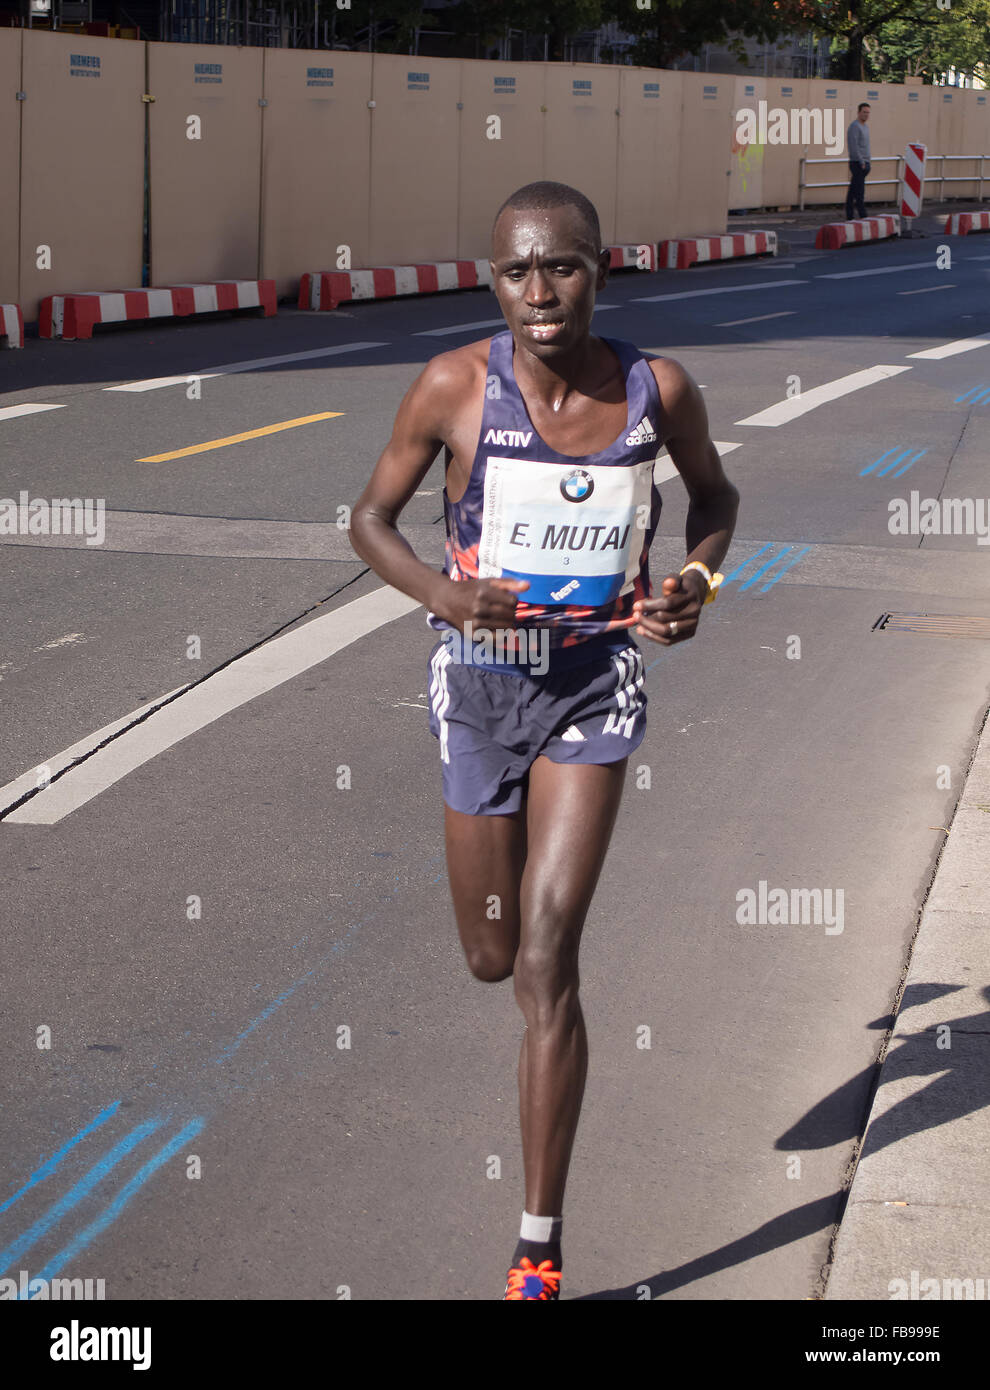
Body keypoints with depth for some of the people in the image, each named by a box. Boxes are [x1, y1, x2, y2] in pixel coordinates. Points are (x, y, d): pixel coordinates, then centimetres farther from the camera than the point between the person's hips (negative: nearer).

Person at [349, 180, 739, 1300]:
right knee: (493, 958, 14)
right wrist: (444, 594, -19)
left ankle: (540, 1250, -4)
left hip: (595, 681, -1)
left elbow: (715, 495, 12)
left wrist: (698, 579, -8)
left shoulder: (659, 391, -8)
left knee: (547, 959, -12)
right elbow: (371, 516, 0)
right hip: (481, 681, 1)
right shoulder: (454, 388, -12)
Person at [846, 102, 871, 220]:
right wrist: (862, 163, -18)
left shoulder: (864, 127, 19)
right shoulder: (854, 126, -11)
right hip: (858, 164, -9)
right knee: (859, 193, -10)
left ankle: (849, 218, 10)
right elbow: (853, 146, -19)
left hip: (864, 164, 9)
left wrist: (867, 163, 17)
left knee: (852, 192, 9)